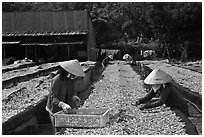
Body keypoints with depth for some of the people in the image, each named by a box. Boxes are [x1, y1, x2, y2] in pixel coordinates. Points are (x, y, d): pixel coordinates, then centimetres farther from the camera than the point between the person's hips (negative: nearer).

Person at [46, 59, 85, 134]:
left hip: (65, 108, 6)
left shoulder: (71, 79, -3)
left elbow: (72, 92, 8)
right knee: (59, 131, -1)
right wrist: (62, 104, -40)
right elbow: (53, 98, -25)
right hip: (55, 109, -6)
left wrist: (75, 97, -15)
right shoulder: (57, 80, -24)